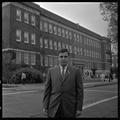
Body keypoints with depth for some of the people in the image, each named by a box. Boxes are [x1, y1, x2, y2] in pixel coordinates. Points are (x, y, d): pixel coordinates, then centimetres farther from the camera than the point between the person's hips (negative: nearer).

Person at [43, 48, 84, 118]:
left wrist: (79, 108, -4)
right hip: (53, 108, 1)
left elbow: (80, 90, 0)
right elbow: (47, 90, 6)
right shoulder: (51, 71, 6)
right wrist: (45, 107, 1)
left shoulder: (76, 71, 1)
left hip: (69, 109, -1)